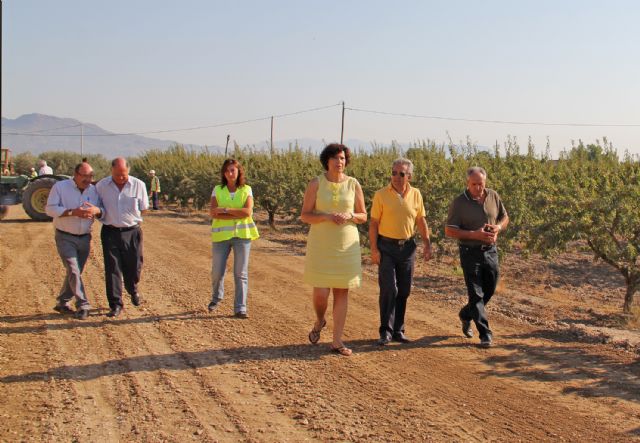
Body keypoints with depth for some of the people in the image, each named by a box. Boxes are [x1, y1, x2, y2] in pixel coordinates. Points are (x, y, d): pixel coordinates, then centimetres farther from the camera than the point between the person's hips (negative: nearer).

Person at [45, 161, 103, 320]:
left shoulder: (94, 190, 3)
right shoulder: (60, 187, -9)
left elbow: (103, 210, 3)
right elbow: (50, 209, -17)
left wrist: (96, 210, -22)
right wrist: (73, 212, -29)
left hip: (85, 238, 5)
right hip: (65, 237, -5)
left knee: (75, 272, 11)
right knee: (73, 271, -13)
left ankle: (62, 303, 25)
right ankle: (83, 306, -9)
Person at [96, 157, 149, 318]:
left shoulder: (139, 185, -4)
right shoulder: (101, 185, -3)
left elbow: (143, 208, 5)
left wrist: (130, 216, -1)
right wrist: (109, 217, -2)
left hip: (132, 232, 0)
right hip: (110, 232, 0)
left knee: (134, 266, 10)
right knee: (112, 268, -3)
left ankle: (133, 290, 41)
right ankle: (116, 305, 3)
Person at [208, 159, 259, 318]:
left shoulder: (246, 190, 4)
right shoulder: (217, 190, 5)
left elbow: (248, 211, -11)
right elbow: (213, 213, -8)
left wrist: (225, 210, -14)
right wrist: (237, 214, -15)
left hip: (242, 234, -1)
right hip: (221, 235, 1)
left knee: (241, 273, -2)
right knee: (217, 272, 6)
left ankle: (240, 308, 3)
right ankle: (217, 297, 35)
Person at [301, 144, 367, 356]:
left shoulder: (354, 184, 0)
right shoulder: (316, 183, -5)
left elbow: (363, 216, 5)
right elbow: (305, 215, -6)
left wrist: (349, 215, -17)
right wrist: (327, 216, -22)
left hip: (347, 245, 2)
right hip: (321, 245, -2)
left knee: (342, 292, 3)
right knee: (321, 292, -7)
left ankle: (337, 341, 12)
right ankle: (319, 321, 28)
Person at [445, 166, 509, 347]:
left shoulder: (493, 196, 2)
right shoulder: (459, 202, -12)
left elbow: (505, 217, 15)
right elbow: (449, 231, -12)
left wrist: (498, 227, -8)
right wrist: (475, 234, -22)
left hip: (490, 251, 5)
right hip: (470, 252, -5)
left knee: (489, 290, 15)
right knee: (476, 294, -3)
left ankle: (465, 315, 39)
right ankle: (485, 334, 2)